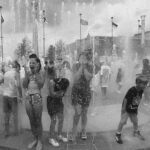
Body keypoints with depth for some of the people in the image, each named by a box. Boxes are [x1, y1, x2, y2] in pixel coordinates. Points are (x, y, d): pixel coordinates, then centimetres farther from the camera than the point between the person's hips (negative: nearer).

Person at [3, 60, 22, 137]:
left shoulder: (6, 73, 11)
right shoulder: (16, 73, -7)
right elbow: (18, 85, -16)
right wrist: (20, 96, -11)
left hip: (5, 95, 5)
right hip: (13, 96, -5)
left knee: (6, 114, 10)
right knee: (15, 114, 8)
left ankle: (6, 132, 15)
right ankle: (16, 131, 17)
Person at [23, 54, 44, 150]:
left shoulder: (41, 74, -3)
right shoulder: (28, 74, 7)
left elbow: (41, 85, -17)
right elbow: (24, 86, -1)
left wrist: (36, 72, -22)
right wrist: (26, 74, -11)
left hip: (37, 99, -4)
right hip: (28, 99, 4)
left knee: (38, 121, 4)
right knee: (32, 121, 13)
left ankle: (40, 141, 19)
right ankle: (35, 140, 30)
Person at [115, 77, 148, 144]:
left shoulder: (141, 91, -8)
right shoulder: (132, 90, -27)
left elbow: (139, 99, 6)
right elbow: (125, 99, -22)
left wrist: (137, 108, 12)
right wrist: (123, 108, -18)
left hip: (134, 109, 6)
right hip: (127, 109, -6)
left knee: (135, 121, 19)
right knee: (123, 121, -5)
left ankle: (136, 132, 45)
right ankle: (118, 135, 11)